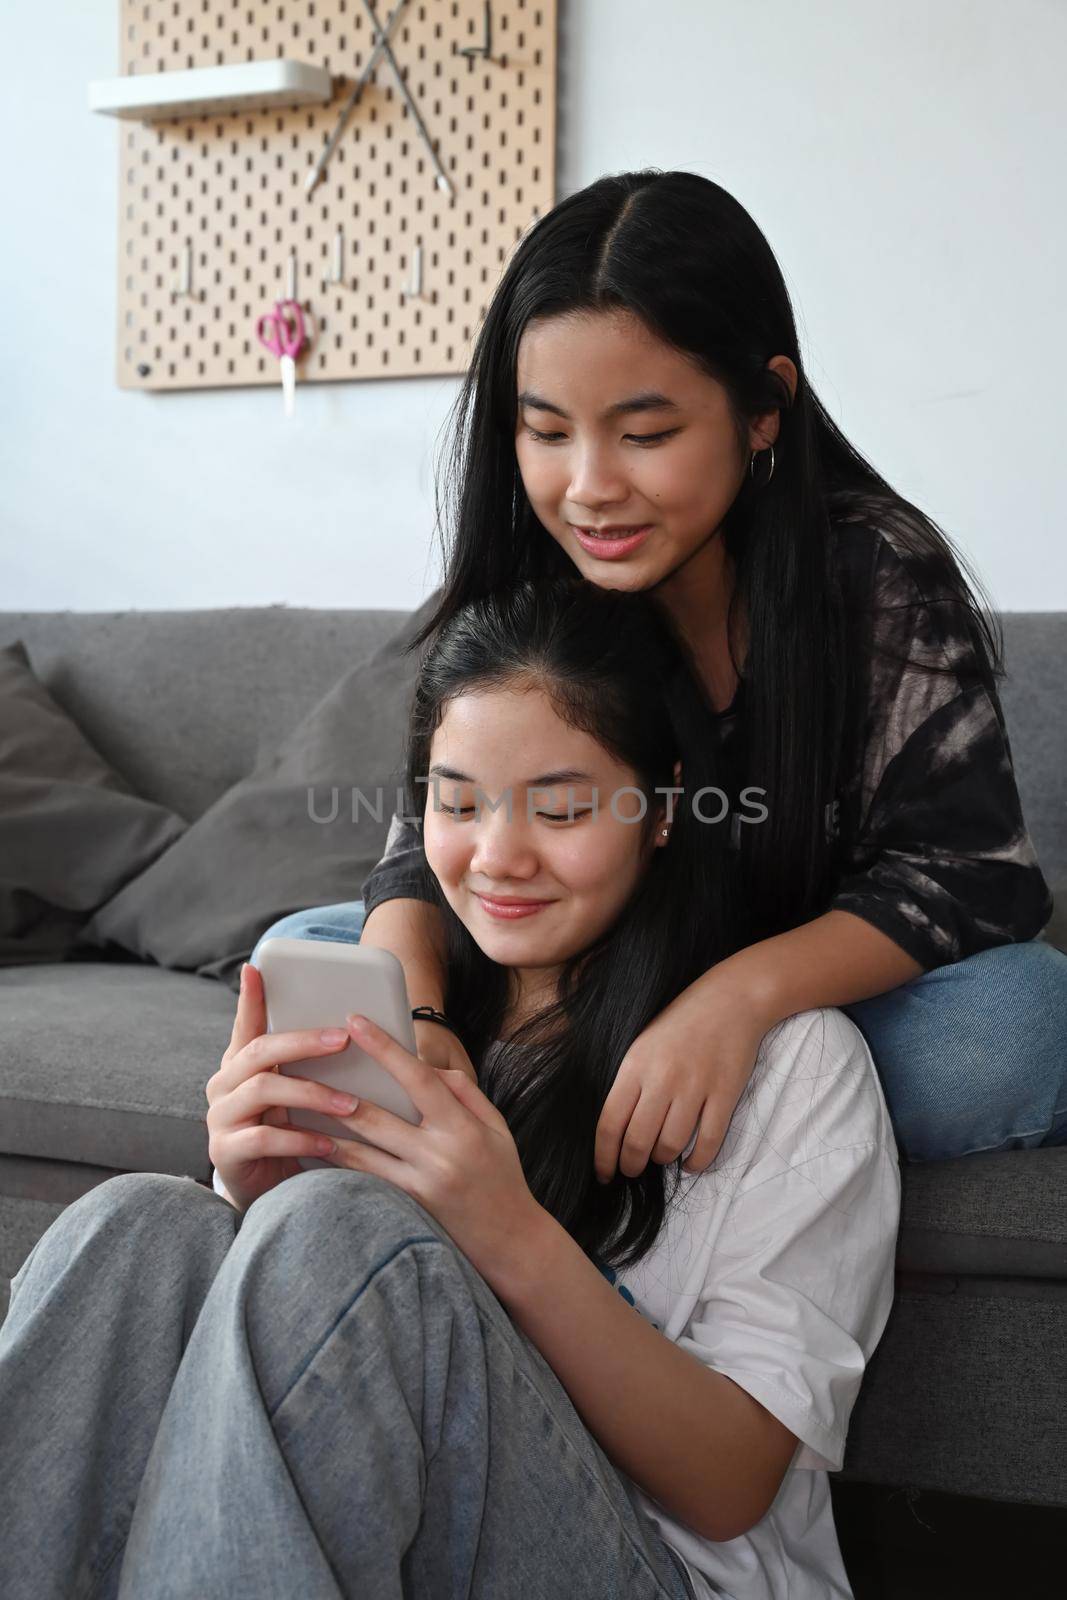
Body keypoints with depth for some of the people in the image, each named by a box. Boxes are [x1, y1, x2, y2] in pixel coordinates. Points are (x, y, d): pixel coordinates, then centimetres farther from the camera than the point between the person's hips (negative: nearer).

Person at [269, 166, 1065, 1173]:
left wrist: (743, 994, -40)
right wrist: (408, 1008, -36)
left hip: (814, 996, -2)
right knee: (300, 952, -10)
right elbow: (427, 849, -13)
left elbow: (970, 874, -23)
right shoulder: (512, 592, -12)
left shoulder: (881, 580, -20)